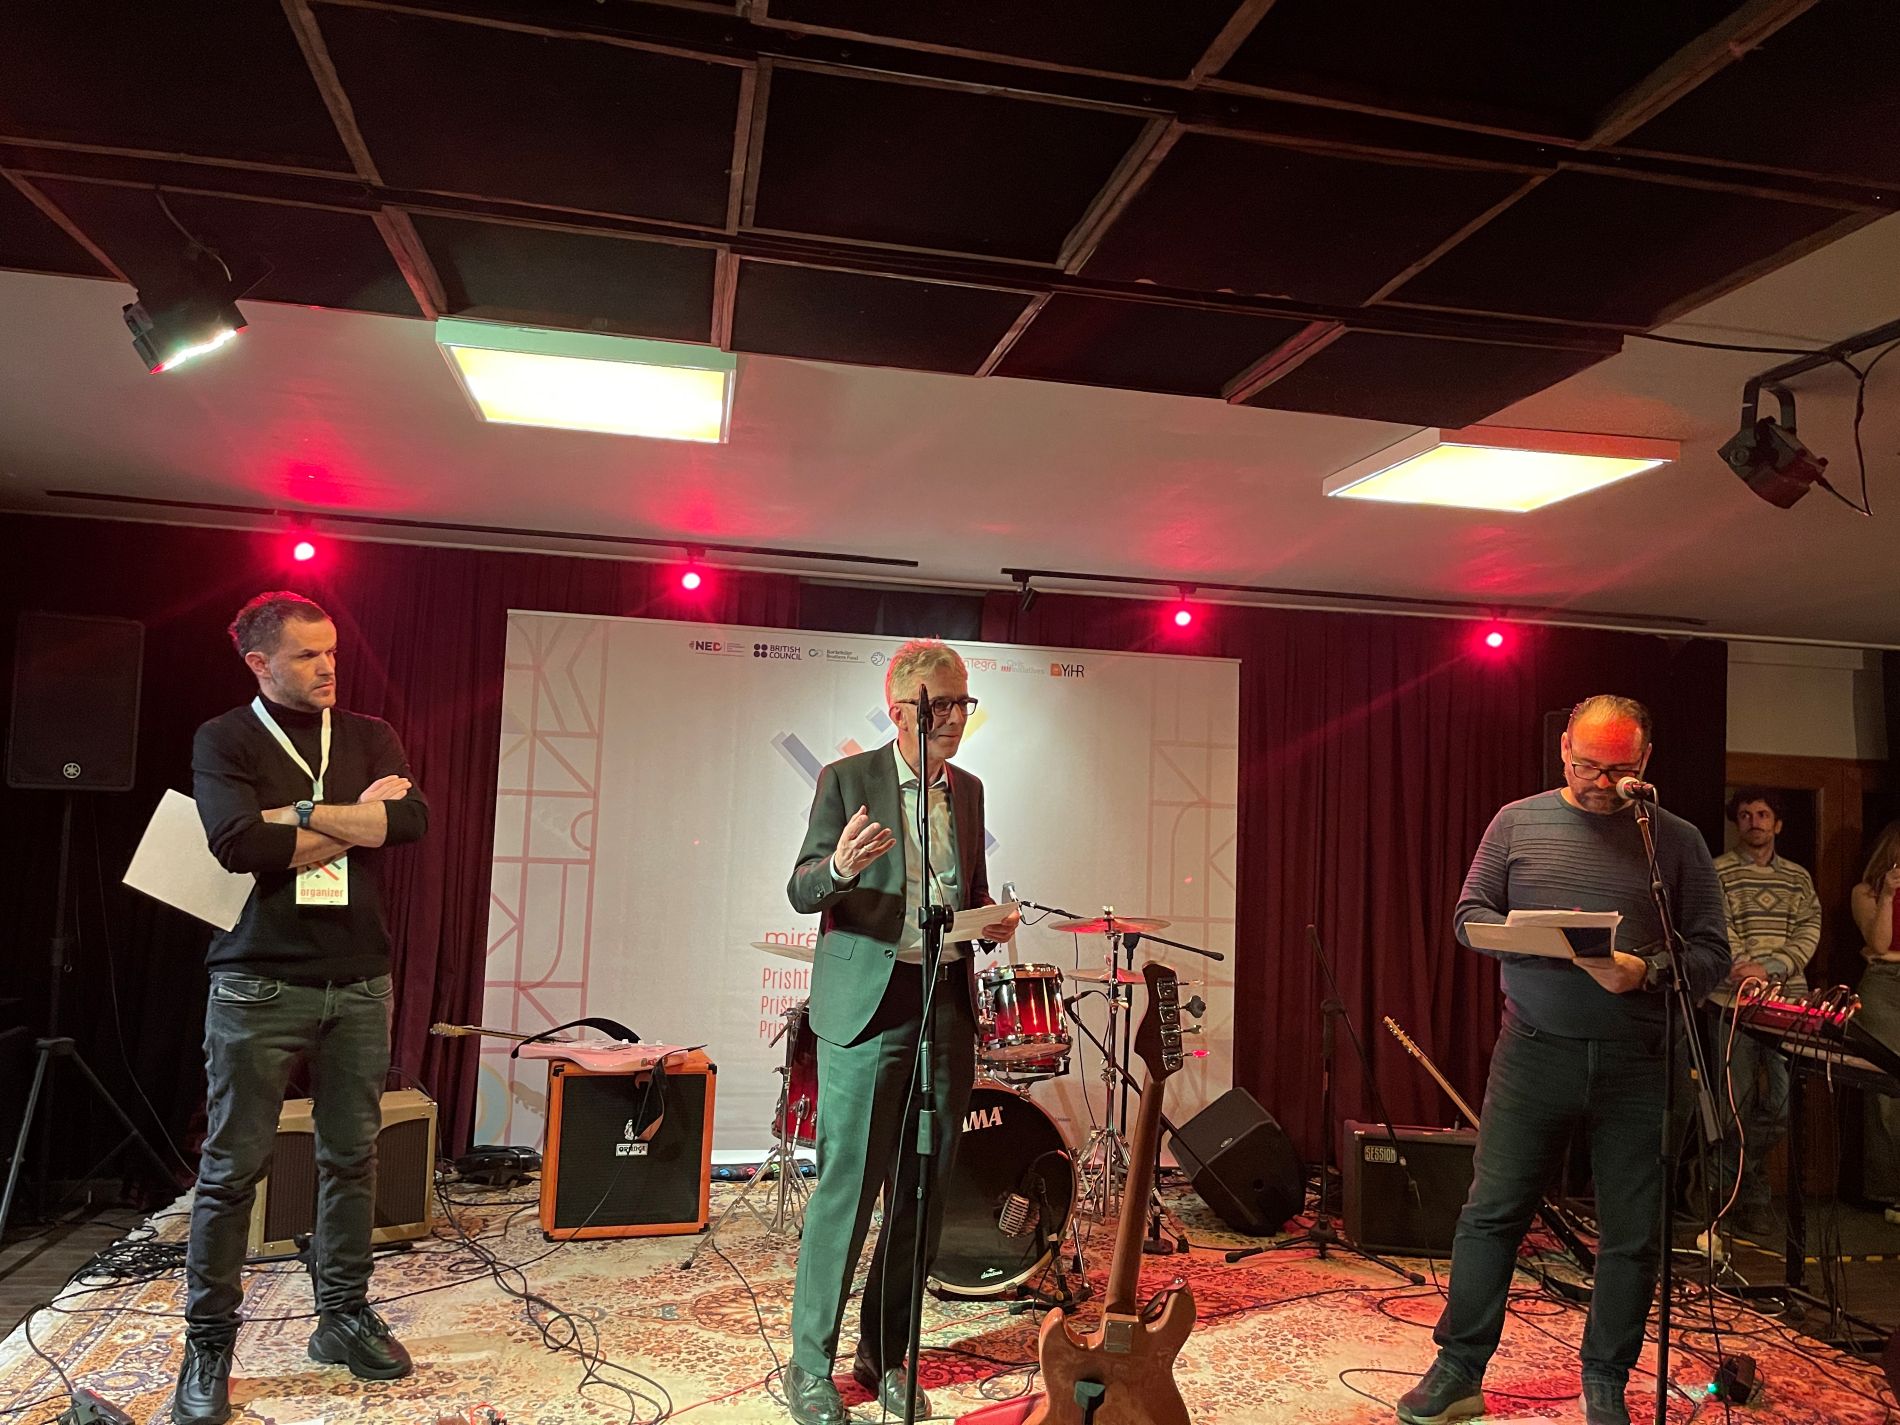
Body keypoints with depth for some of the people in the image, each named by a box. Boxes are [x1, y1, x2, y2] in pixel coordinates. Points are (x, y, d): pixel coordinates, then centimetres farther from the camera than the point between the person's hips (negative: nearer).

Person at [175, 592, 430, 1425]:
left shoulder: (369, 736, 10)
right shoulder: (225, 740, 0)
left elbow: (412, 820, -8)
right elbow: (237, 843, -17)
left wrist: (300, 814, -12)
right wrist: (358, 816, -10)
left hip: (360, 981, 3)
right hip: (259, 983, -3)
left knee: (352, 1156, 10)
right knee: (232, 1168, 4)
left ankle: (343, 1316, 25)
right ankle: (207, 1346, 18)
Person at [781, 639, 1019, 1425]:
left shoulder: (969, 790, 13)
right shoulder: (847, 780, -2)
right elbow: (800, 891, -4)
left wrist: (994, 919, 0)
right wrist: (840, 868, -26)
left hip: (948, 1004, 5)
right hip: (867, 1005, -5)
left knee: (923, 1195, 10)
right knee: (846, 1188, -3)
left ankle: (884, 1358, 26)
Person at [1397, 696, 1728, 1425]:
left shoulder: (1676, 840, 4)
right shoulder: (1518, 821, 5)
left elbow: (1712, 952, 2)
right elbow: (1470, 914, 6)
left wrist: (1647, 972, -17)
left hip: (1636, 1063, 0)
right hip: (1533, 1050, 0)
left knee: (1632, 1235, 8)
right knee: (1489, 1214, 3)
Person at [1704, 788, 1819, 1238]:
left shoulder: (1798, 879, 15)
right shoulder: (1718, 872, 3)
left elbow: (1809, 932, 3)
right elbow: (1721, 932, -6)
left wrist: (1769, 969, -13)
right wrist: (1749, 972, -19)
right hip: (1734, 1001, -3)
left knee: (1783, 1102, 2)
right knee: (1736, 1100, -1)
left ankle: (1737, 1179, 22)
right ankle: (1747, 1191, 15)